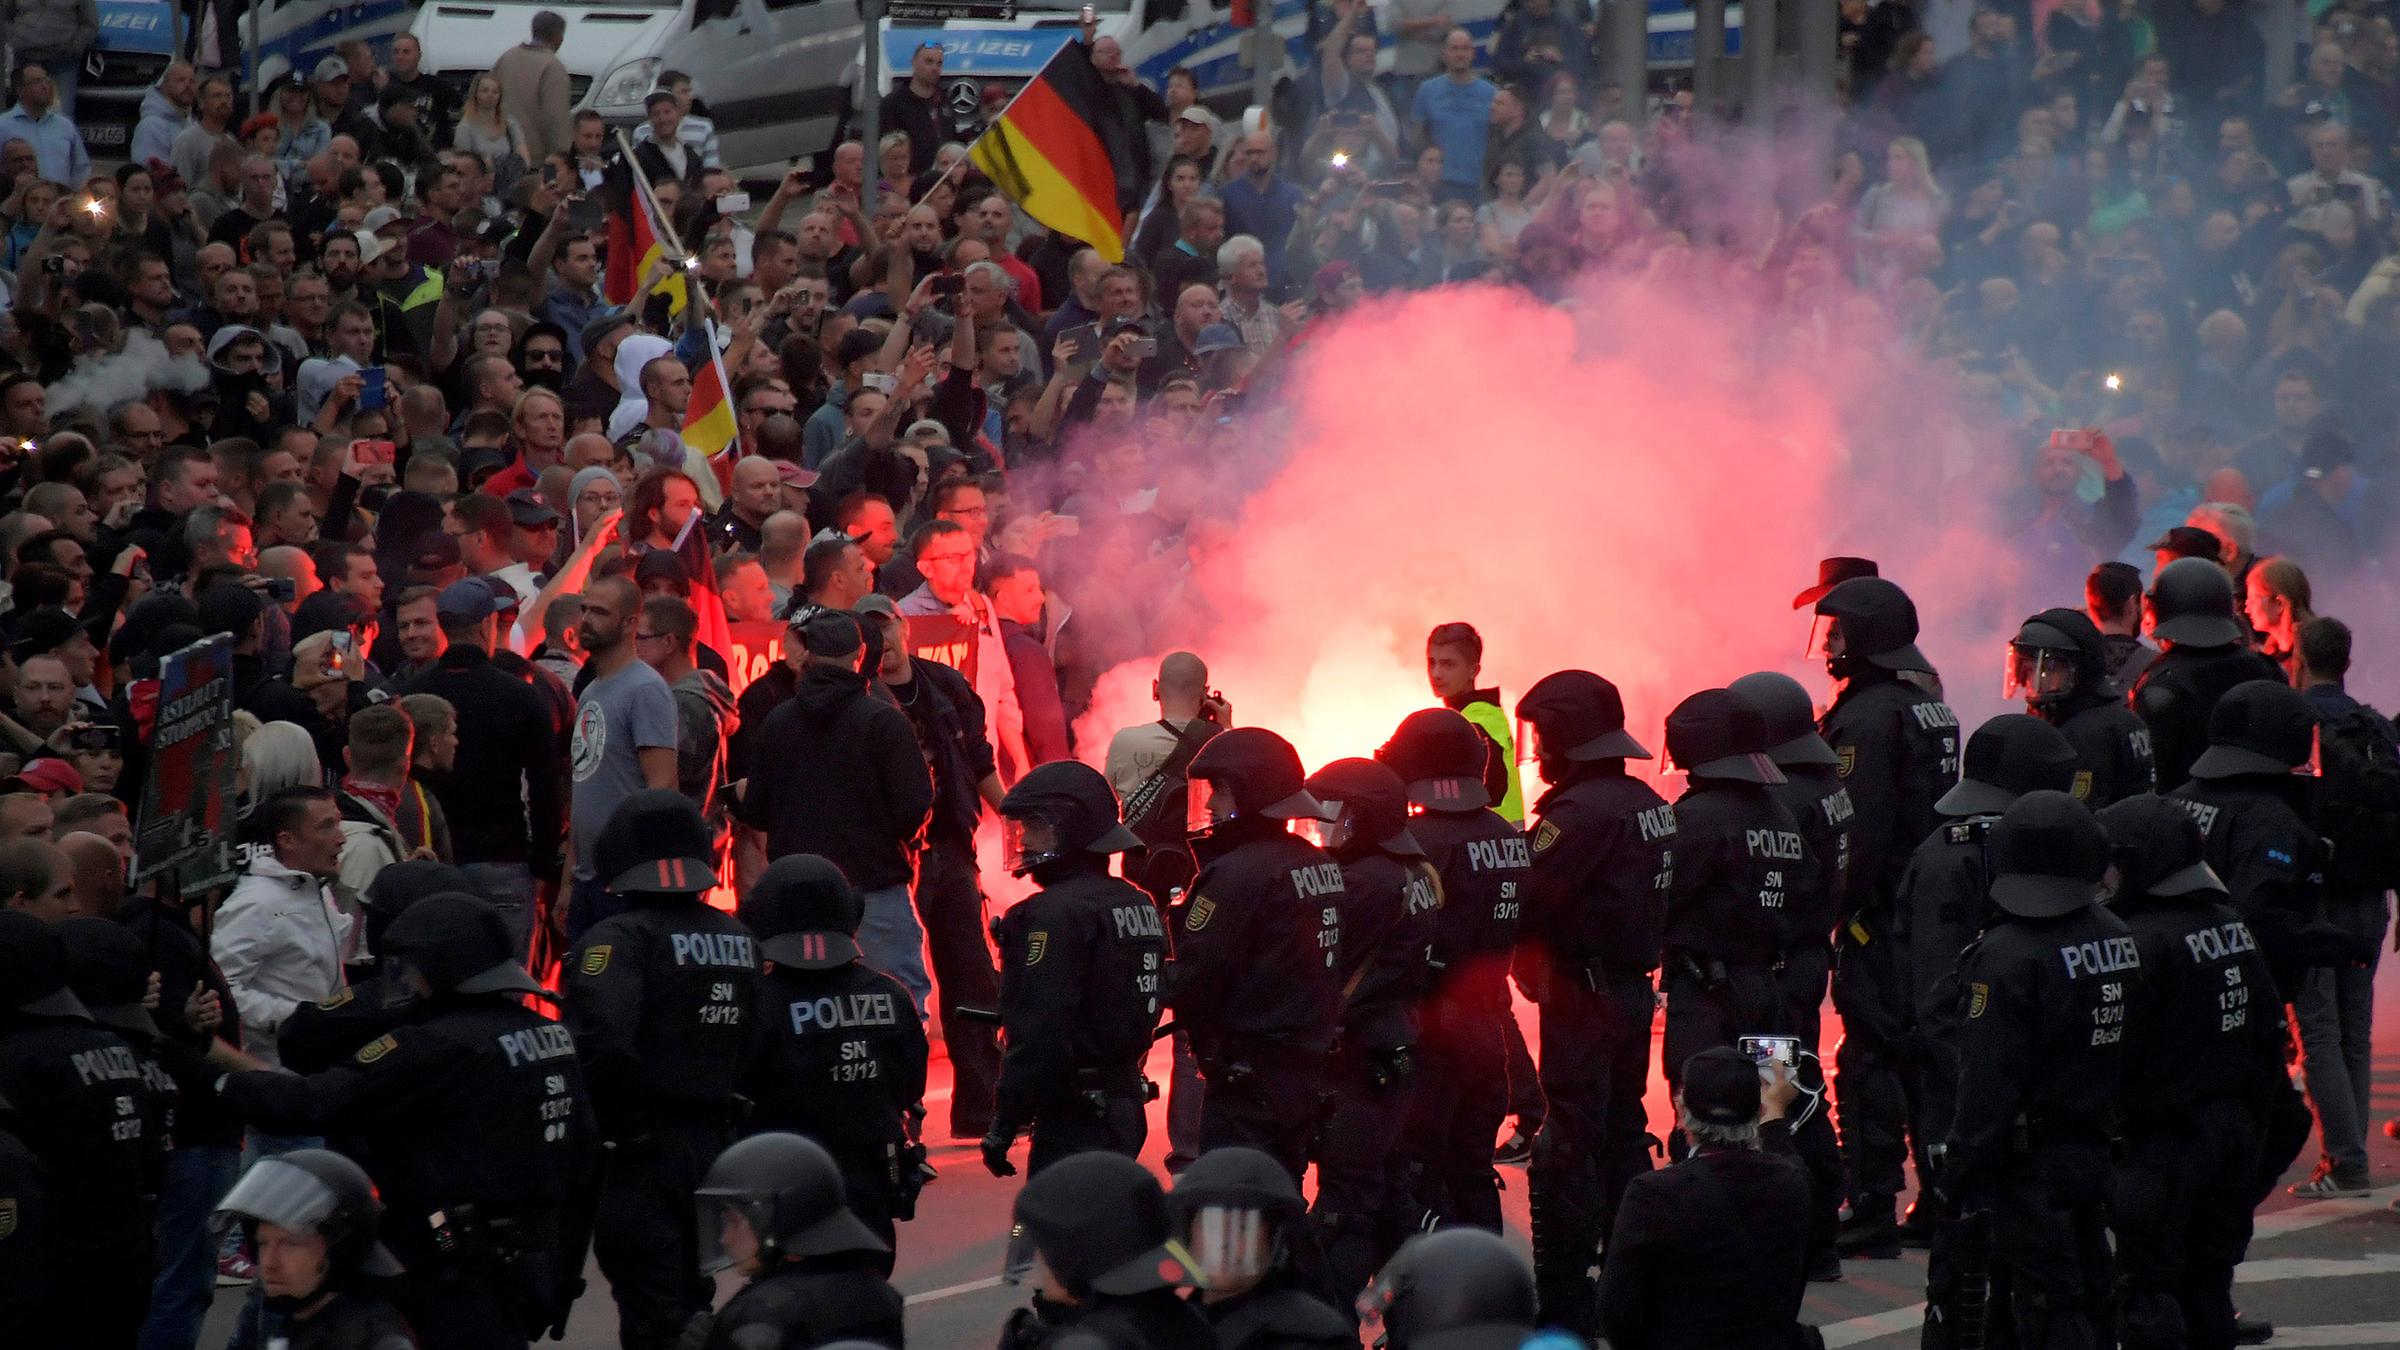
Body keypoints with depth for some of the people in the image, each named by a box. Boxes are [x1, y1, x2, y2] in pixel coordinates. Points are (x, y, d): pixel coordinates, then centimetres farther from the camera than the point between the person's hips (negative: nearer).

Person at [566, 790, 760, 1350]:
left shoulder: (619, 940, -14)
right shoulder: (741, 941, 8)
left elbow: (601, 1042, -27)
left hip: (639, 1155, -7)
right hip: (714, 1146, 7)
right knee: (687, 1302, 21)